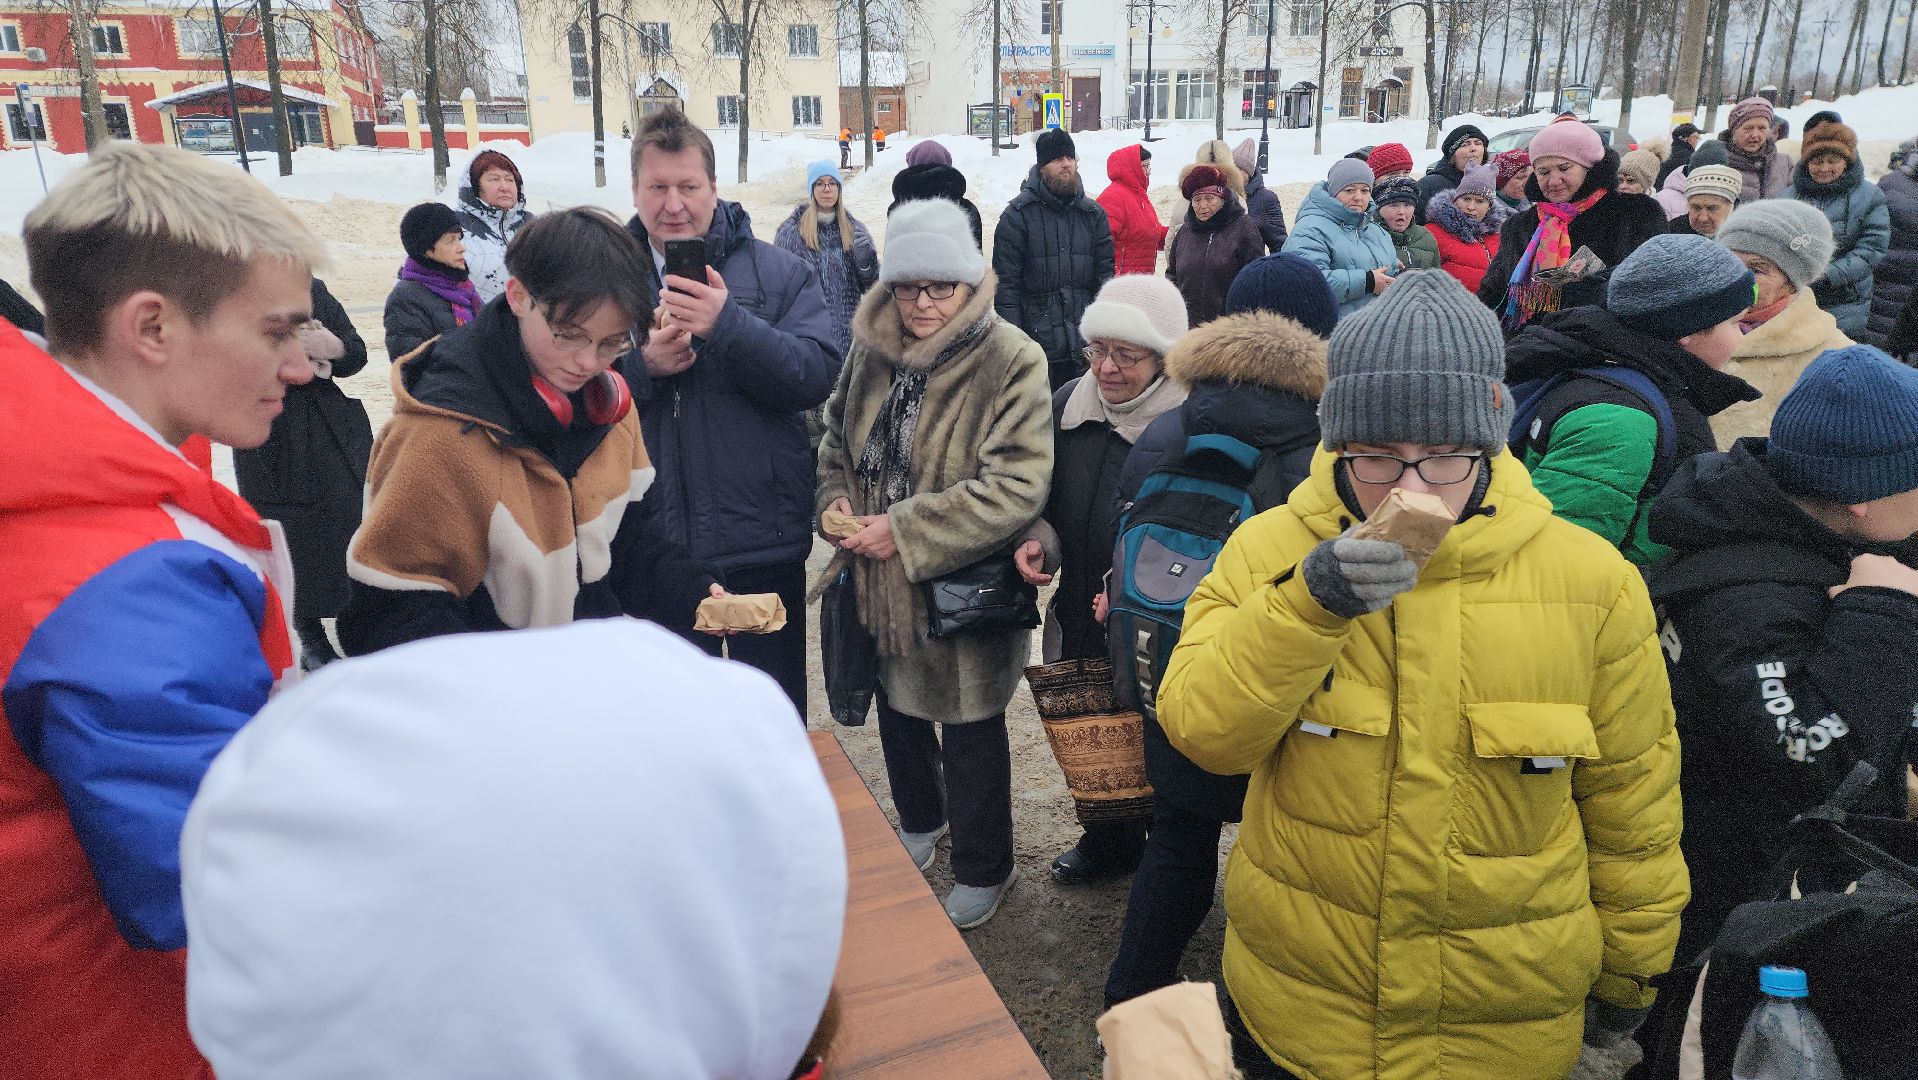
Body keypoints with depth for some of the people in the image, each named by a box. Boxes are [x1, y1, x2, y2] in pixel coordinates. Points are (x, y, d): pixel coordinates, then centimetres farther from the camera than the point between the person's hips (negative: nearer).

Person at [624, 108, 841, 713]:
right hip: (652, 545, 2)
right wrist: (642, 366, -17)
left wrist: (728, 324, -26)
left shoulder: (775, 272, -1)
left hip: (762, 545, -1)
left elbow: (818, 375, -14)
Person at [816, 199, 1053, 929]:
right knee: (898, 711, 25)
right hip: (880, 585, 7)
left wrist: (905, 530, -25)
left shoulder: (1011, 362, -20)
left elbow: (1015, 489, -27)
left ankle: (981, 871, 34)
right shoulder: (872, 350, 0)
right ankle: (920, 822, 53)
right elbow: (837, 437, 16)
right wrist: (836, 498, -5)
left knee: (971, 731, 11)